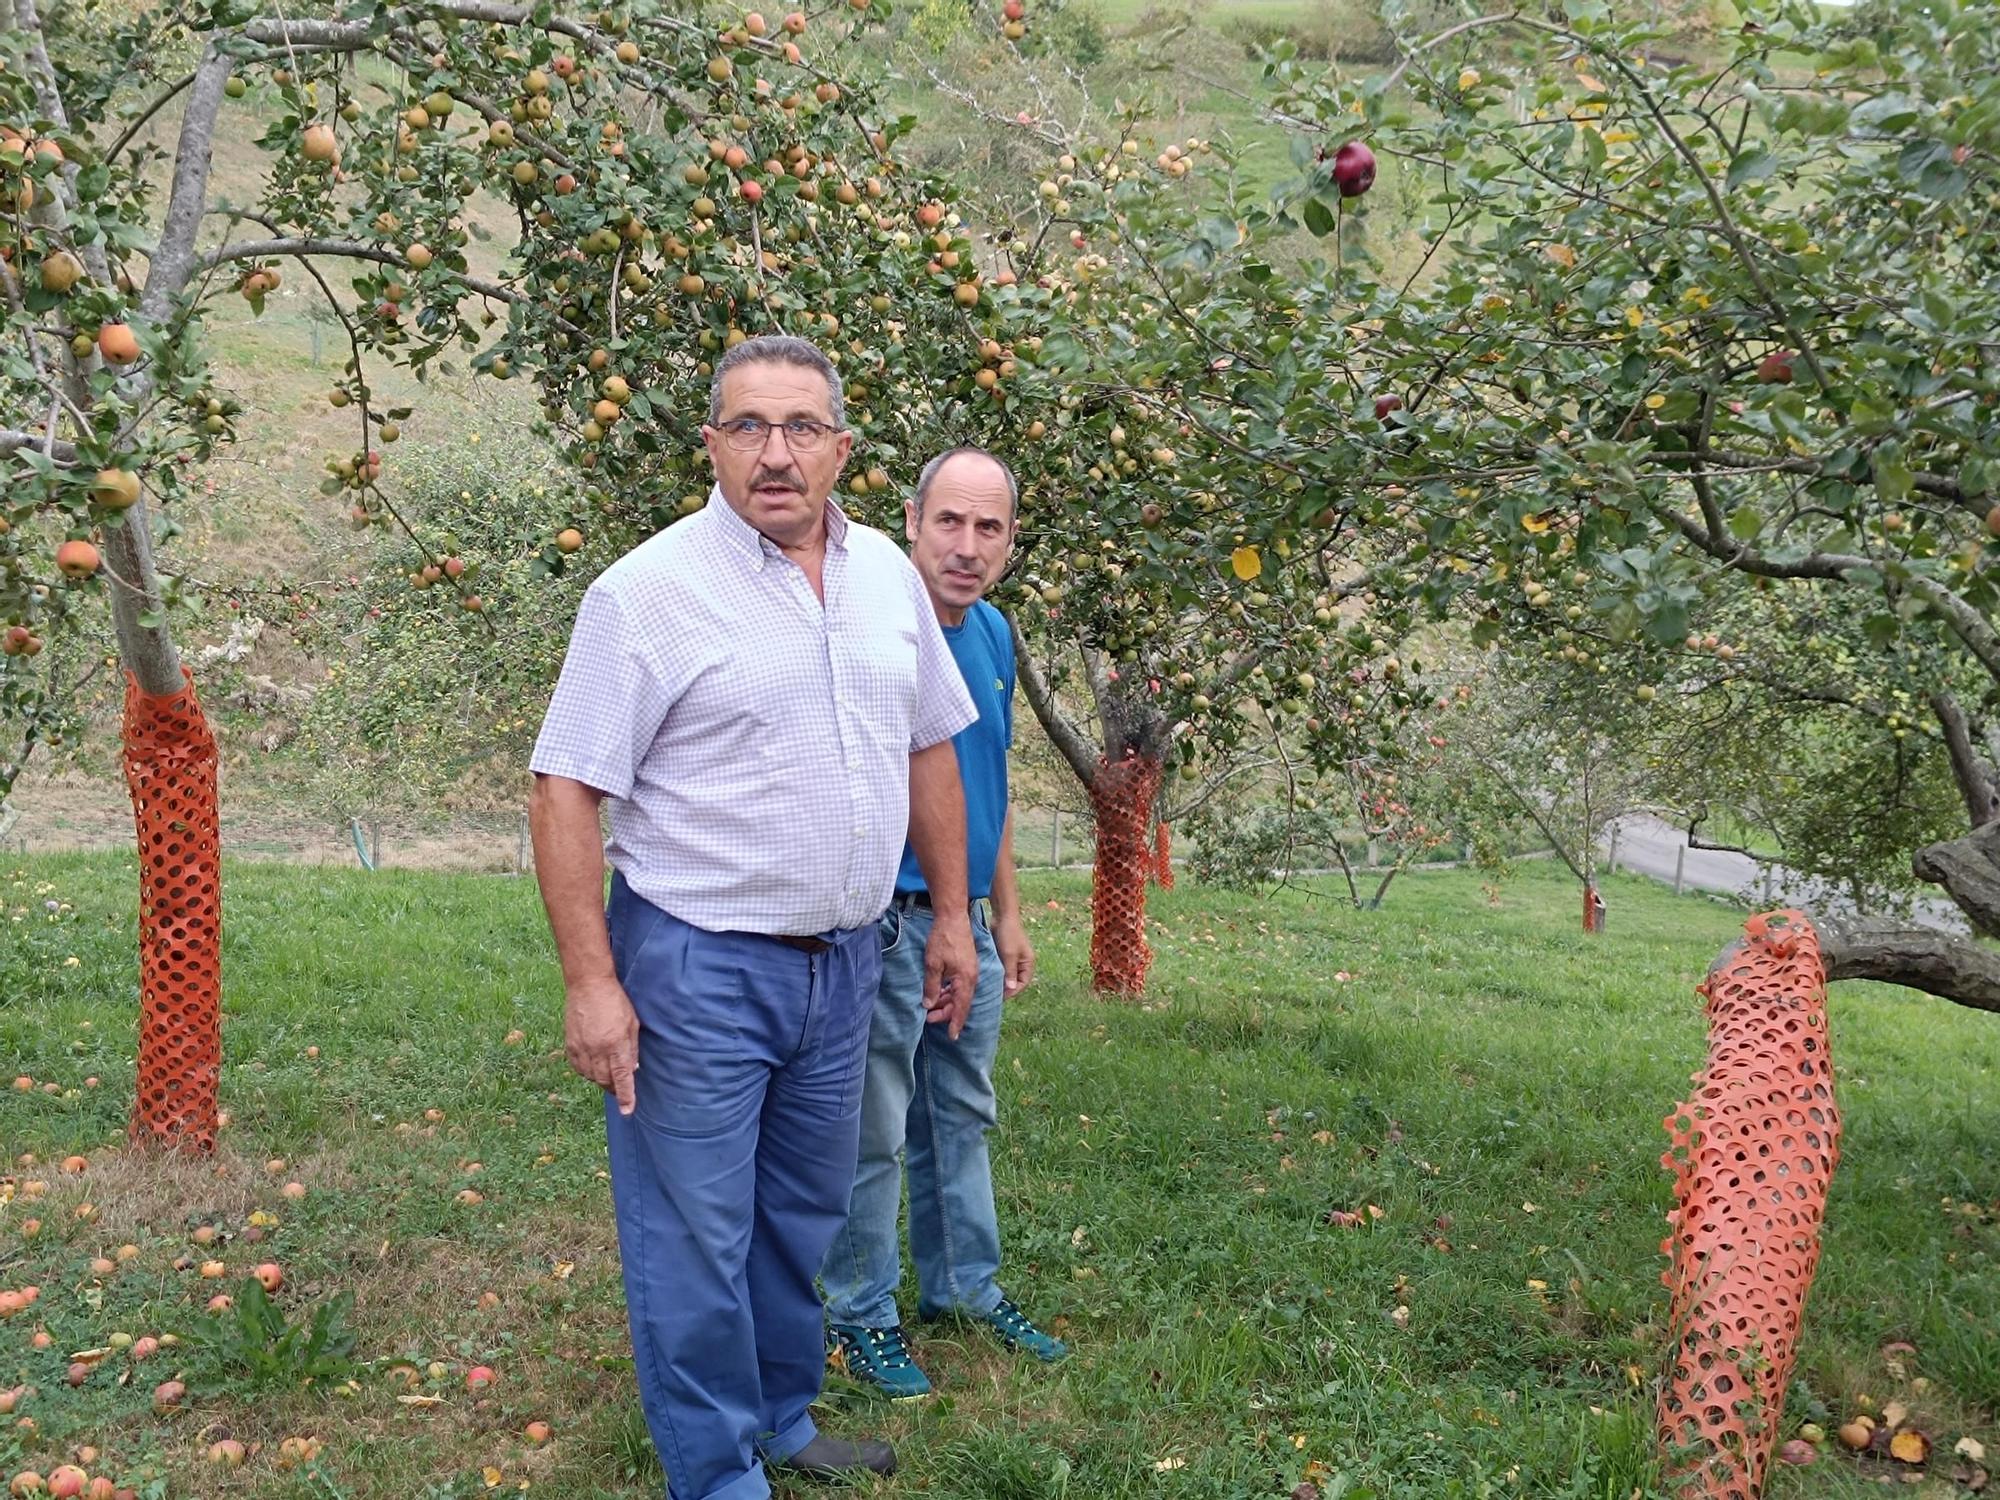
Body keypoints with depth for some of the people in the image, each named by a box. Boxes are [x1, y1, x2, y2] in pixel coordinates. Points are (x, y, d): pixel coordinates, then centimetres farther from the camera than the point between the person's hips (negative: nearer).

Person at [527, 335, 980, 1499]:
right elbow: (567, 792, -12)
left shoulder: (888, 573, 5)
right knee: (696, 1240, 6)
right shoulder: (650, 590, -13)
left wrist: (952, 918, 13)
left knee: (805, 1218, 21)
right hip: (699, 967, -6)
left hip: (844, 962, 6)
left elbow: (931, 745, 13)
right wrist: (591, 984, -16)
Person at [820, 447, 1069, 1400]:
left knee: (961, 1115, 19)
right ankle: (861, 1315, 23)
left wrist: (1006, 917, 18)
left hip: (967, 923, 8)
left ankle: (964, 1286, 36)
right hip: (885, 920, -7)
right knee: (874, 1132, 6)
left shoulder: (993, 635, 7)